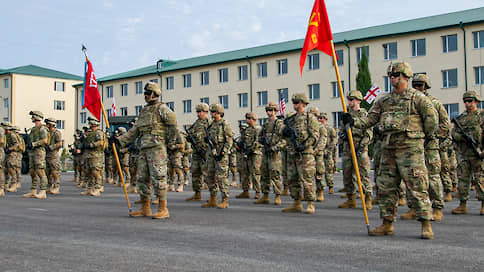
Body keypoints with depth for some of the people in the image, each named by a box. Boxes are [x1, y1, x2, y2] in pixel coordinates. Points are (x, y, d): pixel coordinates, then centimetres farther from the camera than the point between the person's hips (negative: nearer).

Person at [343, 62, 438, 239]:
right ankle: (387, 224, 16)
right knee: (385, 186, 7)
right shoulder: (384, 100, 15)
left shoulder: (417, 97, -1)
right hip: (389, 148, 6)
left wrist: (427, 136, 3)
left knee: (416, 186, -8)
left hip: (410, 147, -6)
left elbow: (431, 117, -3)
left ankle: (426, 225, 0)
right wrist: (353, 122, -3)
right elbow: (370, 120, 12)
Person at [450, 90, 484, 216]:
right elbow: (453, 134, 8)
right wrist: (463, 137, -13)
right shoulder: (460, 118, 15)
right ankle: (463, 205, 8)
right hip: (462, 153, 4)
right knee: (462, 178, 3)